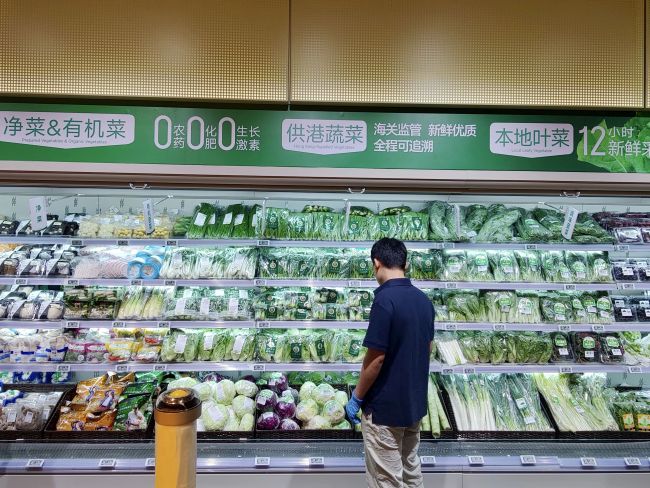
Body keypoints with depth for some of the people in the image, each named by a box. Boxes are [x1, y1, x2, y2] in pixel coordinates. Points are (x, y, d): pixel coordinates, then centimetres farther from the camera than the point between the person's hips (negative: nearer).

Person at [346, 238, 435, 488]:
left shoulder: (385, 299, -23)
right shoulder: (424, 300, 2)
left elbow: (376, 359, -23)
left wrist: (356, 398, -10)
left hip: (385, 406, -8)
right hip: (415, 402, 8)